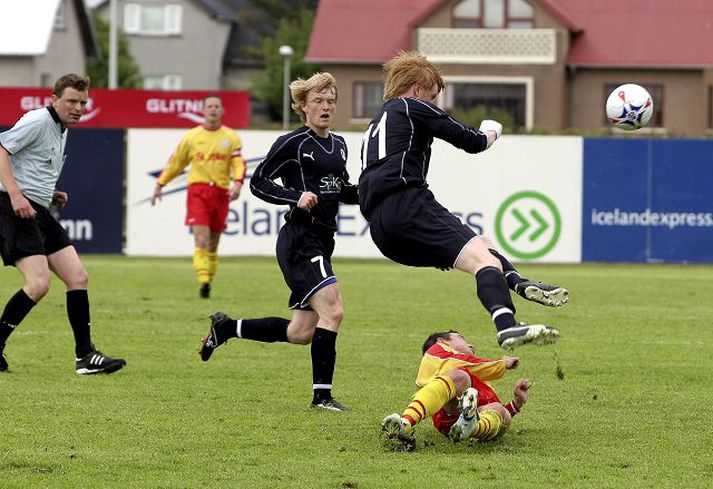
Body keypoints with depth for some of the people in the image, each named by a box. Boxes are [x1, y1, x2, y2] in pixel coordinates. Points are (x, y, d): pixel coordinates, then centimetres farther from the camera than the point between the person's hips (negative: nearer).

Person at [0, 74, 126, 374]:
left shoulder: (61, 131, 21)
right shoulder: (38, 121, -8)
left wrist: (51, 195, 13)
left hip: (38, 212, 10)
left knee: (78, 278, 3)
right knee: (39, 283, -20)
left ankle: (85, 357, 5)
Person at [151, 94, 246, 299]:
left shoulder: (231, 138, 8)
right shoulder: (192, 136, 9)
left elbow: (238, 163, -2)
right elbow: (175, 162, 18)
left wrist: (237, 183, -20)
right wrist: (160, 184, 17)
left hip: (220, 193, 1)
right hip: (197, 191, -1)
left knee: (213, 245, 7)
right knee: (201, 240, -16)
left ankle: (209, 280, 17)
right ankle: (203, 281, -25)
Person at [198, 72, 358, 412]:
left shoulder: (338, 145, 16)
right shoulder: (293, 143, -7)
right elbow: (258, 182, -7)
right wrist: (296, 197, -22)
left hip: (321, 243, 9)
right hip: (299, 240, -9)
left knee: (301, 332, 9)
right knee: (332, 310, -21)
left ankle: (226, 328, 26)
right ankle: (322, 394, -15)